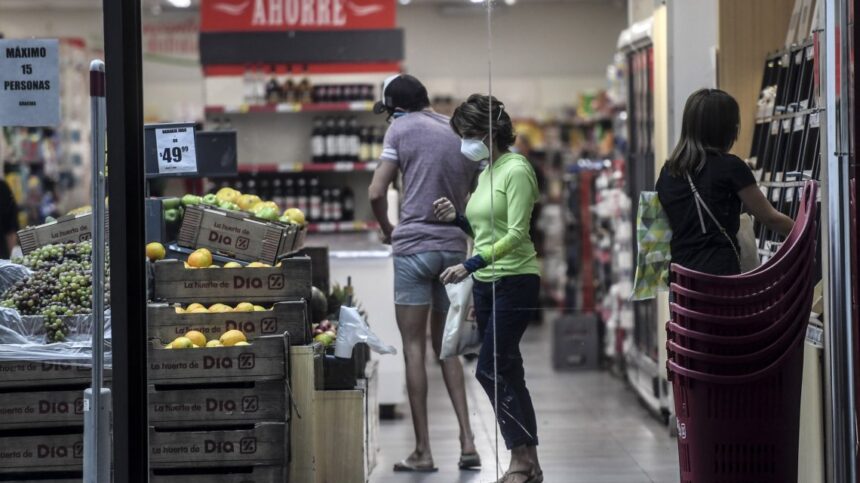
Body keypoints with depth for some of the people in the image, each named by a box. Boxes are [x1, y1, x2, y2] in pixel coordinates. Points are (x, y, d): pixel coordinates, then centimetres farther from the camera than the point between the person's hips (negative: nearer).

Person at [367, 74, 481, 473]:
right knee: (445, 347, 14)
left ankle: (423, 450, -1)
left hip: (414, 246, -5)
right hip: (455, 247, 5)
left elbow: (376, 194, -5)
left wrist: (388, 231, 11)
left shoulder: (401, 129, -3)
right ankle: (467, 441, 4)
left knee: (414, 346, 1)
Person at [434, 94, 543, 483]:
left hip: (515, 281, -9)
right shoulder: (486, 173, 13)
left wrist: (470, 265, -25)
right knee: (507, 373, 8)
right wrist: (457, 218, 3)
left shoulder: (516, 170, -12)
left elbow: (515, 234, -20)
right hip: (487, 284, 9)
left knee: (490, 370, -11)